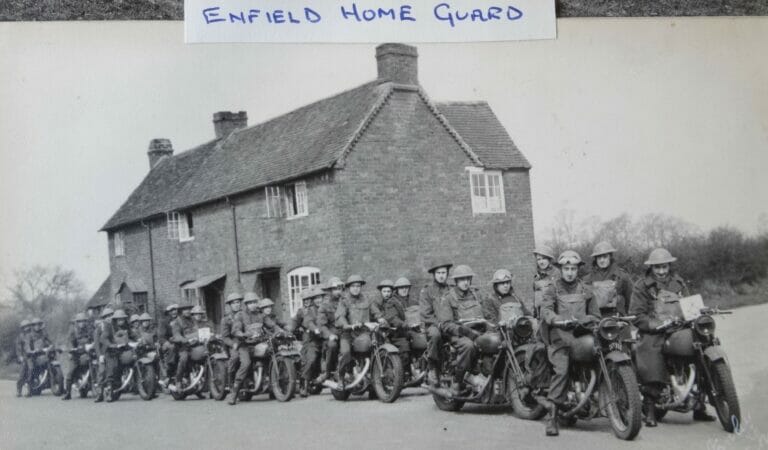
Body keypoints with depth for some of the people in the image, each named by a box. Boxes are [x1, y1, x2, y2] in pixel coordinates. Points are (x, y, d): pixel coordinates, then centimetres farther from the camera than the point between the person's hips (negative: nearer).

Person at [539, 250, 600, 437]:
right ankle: (551, 417, -22)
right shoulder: (552, 289, 9)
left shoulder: (585, 291, 21)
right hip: (559, 337, -4)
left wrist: (580, 320, -3)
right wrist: (560, 320, -28)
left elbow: (595, 315, 17)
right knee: (561, 371, -22)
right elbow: (545, 310, -8)